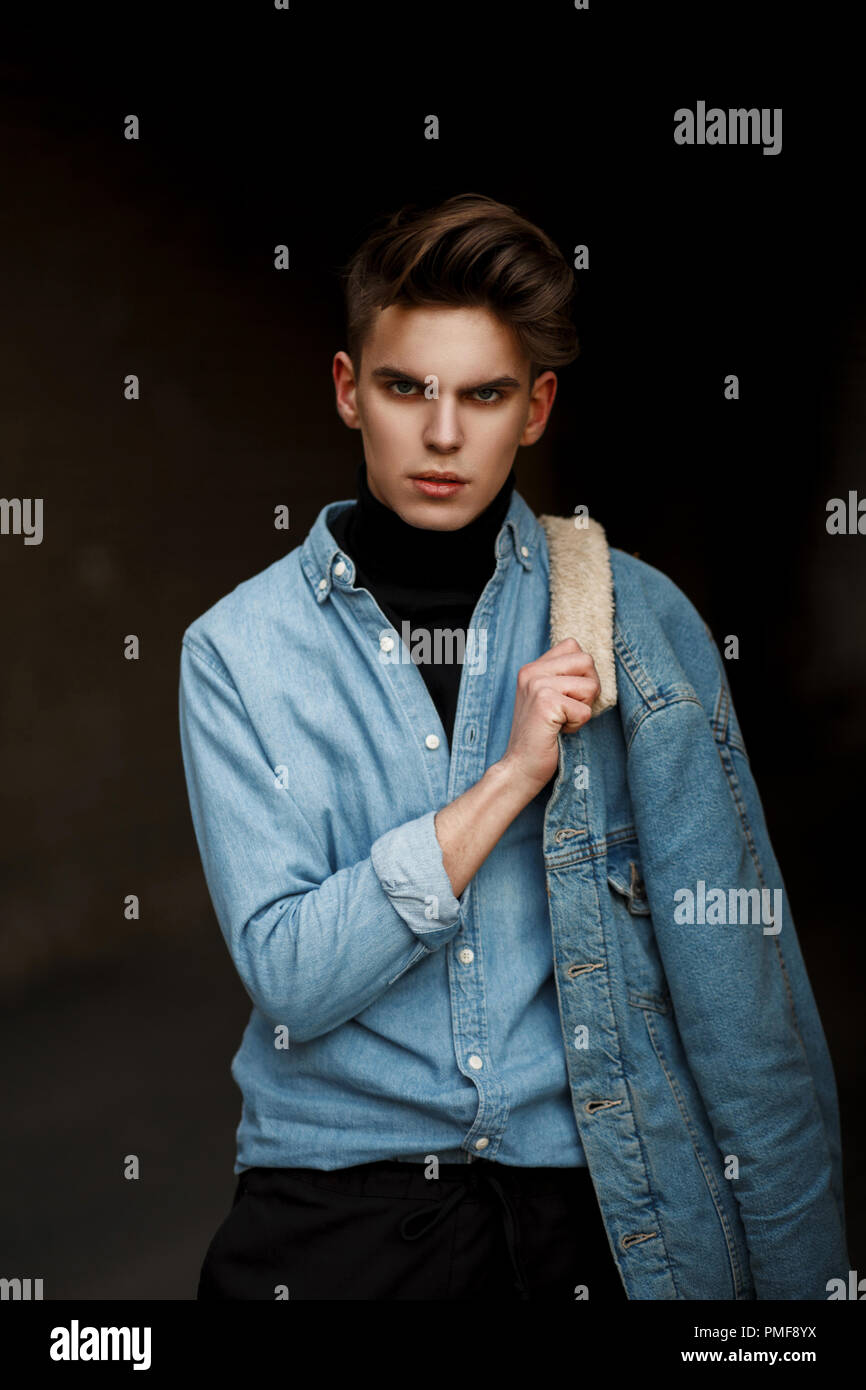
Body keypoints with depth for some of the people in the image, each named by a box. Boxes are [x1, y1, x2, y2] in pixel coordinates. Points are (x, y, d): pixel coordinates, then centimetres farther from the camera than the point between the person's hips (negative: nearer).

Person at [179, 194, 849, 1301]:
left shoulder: (633, 614, -1)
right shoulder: (237, 649, -3)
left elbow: (727, 950, 1)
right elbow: (286, 973, -10)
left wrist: (789, 1249, -5)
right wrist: (510, 777, -17)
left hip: (592, 1175, 2)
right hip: (339, 1192, -1)